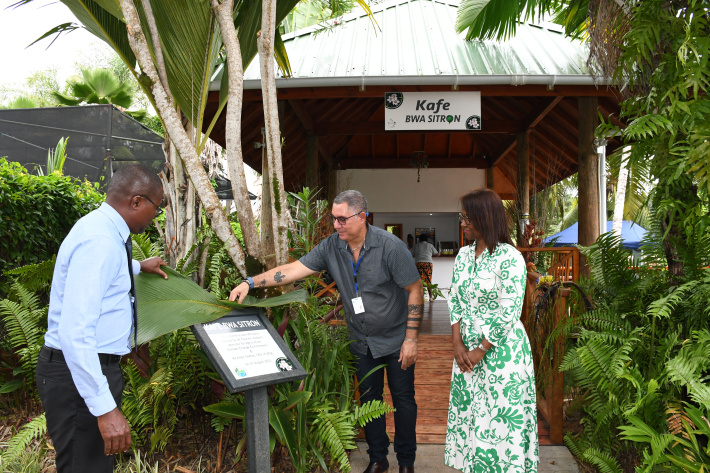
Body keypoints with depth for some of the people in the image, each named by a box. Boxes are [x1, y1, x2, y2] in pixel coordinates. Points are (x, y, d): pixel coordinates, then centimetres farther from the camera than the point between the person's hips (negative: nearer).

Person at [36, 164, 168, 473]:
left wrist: (139, 267, 44)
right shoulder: (101, 241, -22)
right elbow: (75, 332, -29)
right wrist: (105, 408, -28)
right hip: (80, 374, -10)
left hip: (90, 366, 10)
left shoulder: (101, 229, 9)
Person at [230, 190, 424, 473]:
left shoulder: (390, 246, -22)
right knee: (369, 399, 16)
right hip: (362, 341, 4)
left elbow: (415, 291, -16)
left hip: (396, 340, -4)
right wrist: (251, 283, -22)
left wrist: (410, 339, -16)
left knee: (403, 399, 9)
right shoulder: (332, 246, -10)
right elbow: (293, 270, -12)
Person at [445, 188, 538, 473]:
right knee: (468, 412, 14)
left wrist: (481, 350, -13)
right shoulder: (464, 255, 5)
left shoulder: (510, 258, -16)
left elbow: (509, 313, -17)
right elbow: (455, 301, 7)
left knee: (500, 417, 4)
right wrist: (458, 344, -3)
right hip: (468, 348, 6)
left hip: (501, 350, -6)